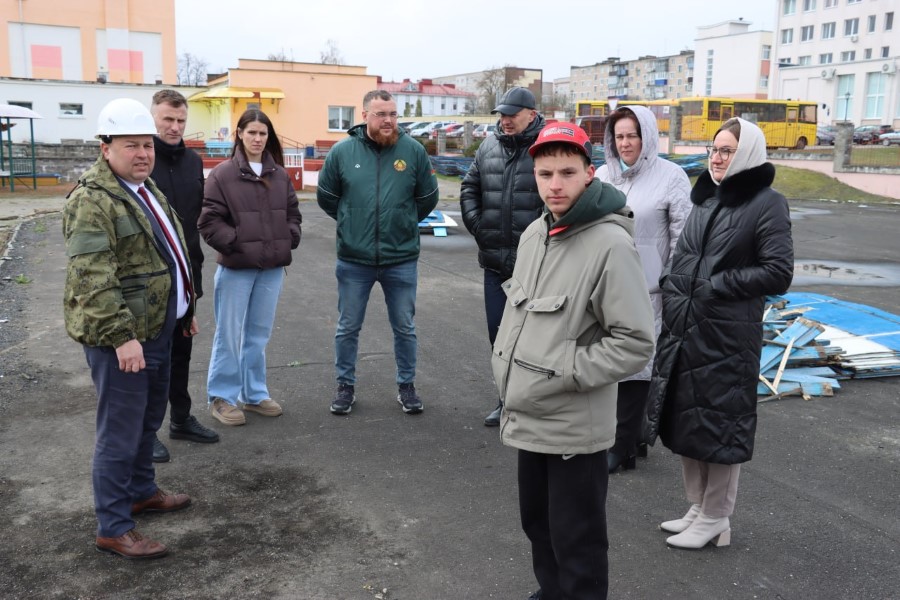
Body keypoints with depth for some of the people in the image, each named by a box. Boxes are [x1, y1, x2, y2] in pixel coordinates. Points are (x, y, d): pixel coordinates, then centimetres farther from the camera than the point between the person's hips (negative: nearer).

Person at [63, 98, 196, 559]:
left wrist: (186, 308, 24)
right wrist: (121, 335, -28)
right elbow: (92, 279, -25)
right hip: (121, 336, -9)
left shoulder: (146, 190, 14)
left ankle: (141, 491, 39)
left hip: (156, 329, 10)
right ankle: (113, 529, 9)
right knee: (120, 432, -3)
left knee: (149, 418, 21)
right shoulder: (92, 201, -17)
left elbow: (169, 257, 23)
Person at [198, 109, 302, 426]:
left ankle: (254, 393, 27)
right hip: (236, 267, -5)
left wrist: (288, 241, 3)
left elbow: (292, 213, 17)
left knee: (259, 333, 14)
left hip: (272, 267, 5)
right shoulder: (222, 174, -7)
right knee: (229, 334, 3)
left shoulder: (280, 175, 8)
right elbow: (209, 220, -9)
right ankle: (222, 396, 16)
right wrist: (236, 243, -15)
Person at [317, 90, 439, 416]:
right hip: (354, 259, 0)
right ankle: (345, 386, 29)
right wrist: (351, 223, 12)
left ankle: (407, 386, 29)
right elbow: (326, 197, 8)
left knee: (405, 328, 12)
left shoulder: (414, 150, -5)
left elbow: (428, 198, 7)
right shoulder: (342, 151, -5)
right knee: (348, 328, 12)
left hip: (402, 259, 0)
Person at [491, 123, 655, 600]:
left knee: (576, 542, 7)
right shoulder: (534, 234, 5)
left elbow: (635, 342, -20)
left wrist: (565, 373, -19)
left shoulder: (610, 244, -19)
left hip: (575, 426, -8)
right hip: (528, 416, 8)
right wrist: (506, 365, 8)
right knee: (537, 523, 23)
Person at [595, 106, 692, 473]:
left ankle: (621, 447, 10)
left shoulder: (670, 176, -4)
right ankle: (634, 438, 27)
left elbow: (684, 235, -6)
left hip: (645, 289, -5)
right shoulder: (603, 175, 10)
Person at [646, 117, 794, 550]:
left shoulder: (767, 204, -8)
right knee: (685, 419, 13)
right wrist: (673, 295, 7)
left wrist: (717, 286, -14)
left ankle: (715, 520, 18)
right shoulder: (706, 197, 12)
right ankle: (698, 508, 29)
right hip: (683, 328, 7)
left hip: (728, 335, -7)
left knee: (720, 423, 3)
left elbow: (778, 273, -13)